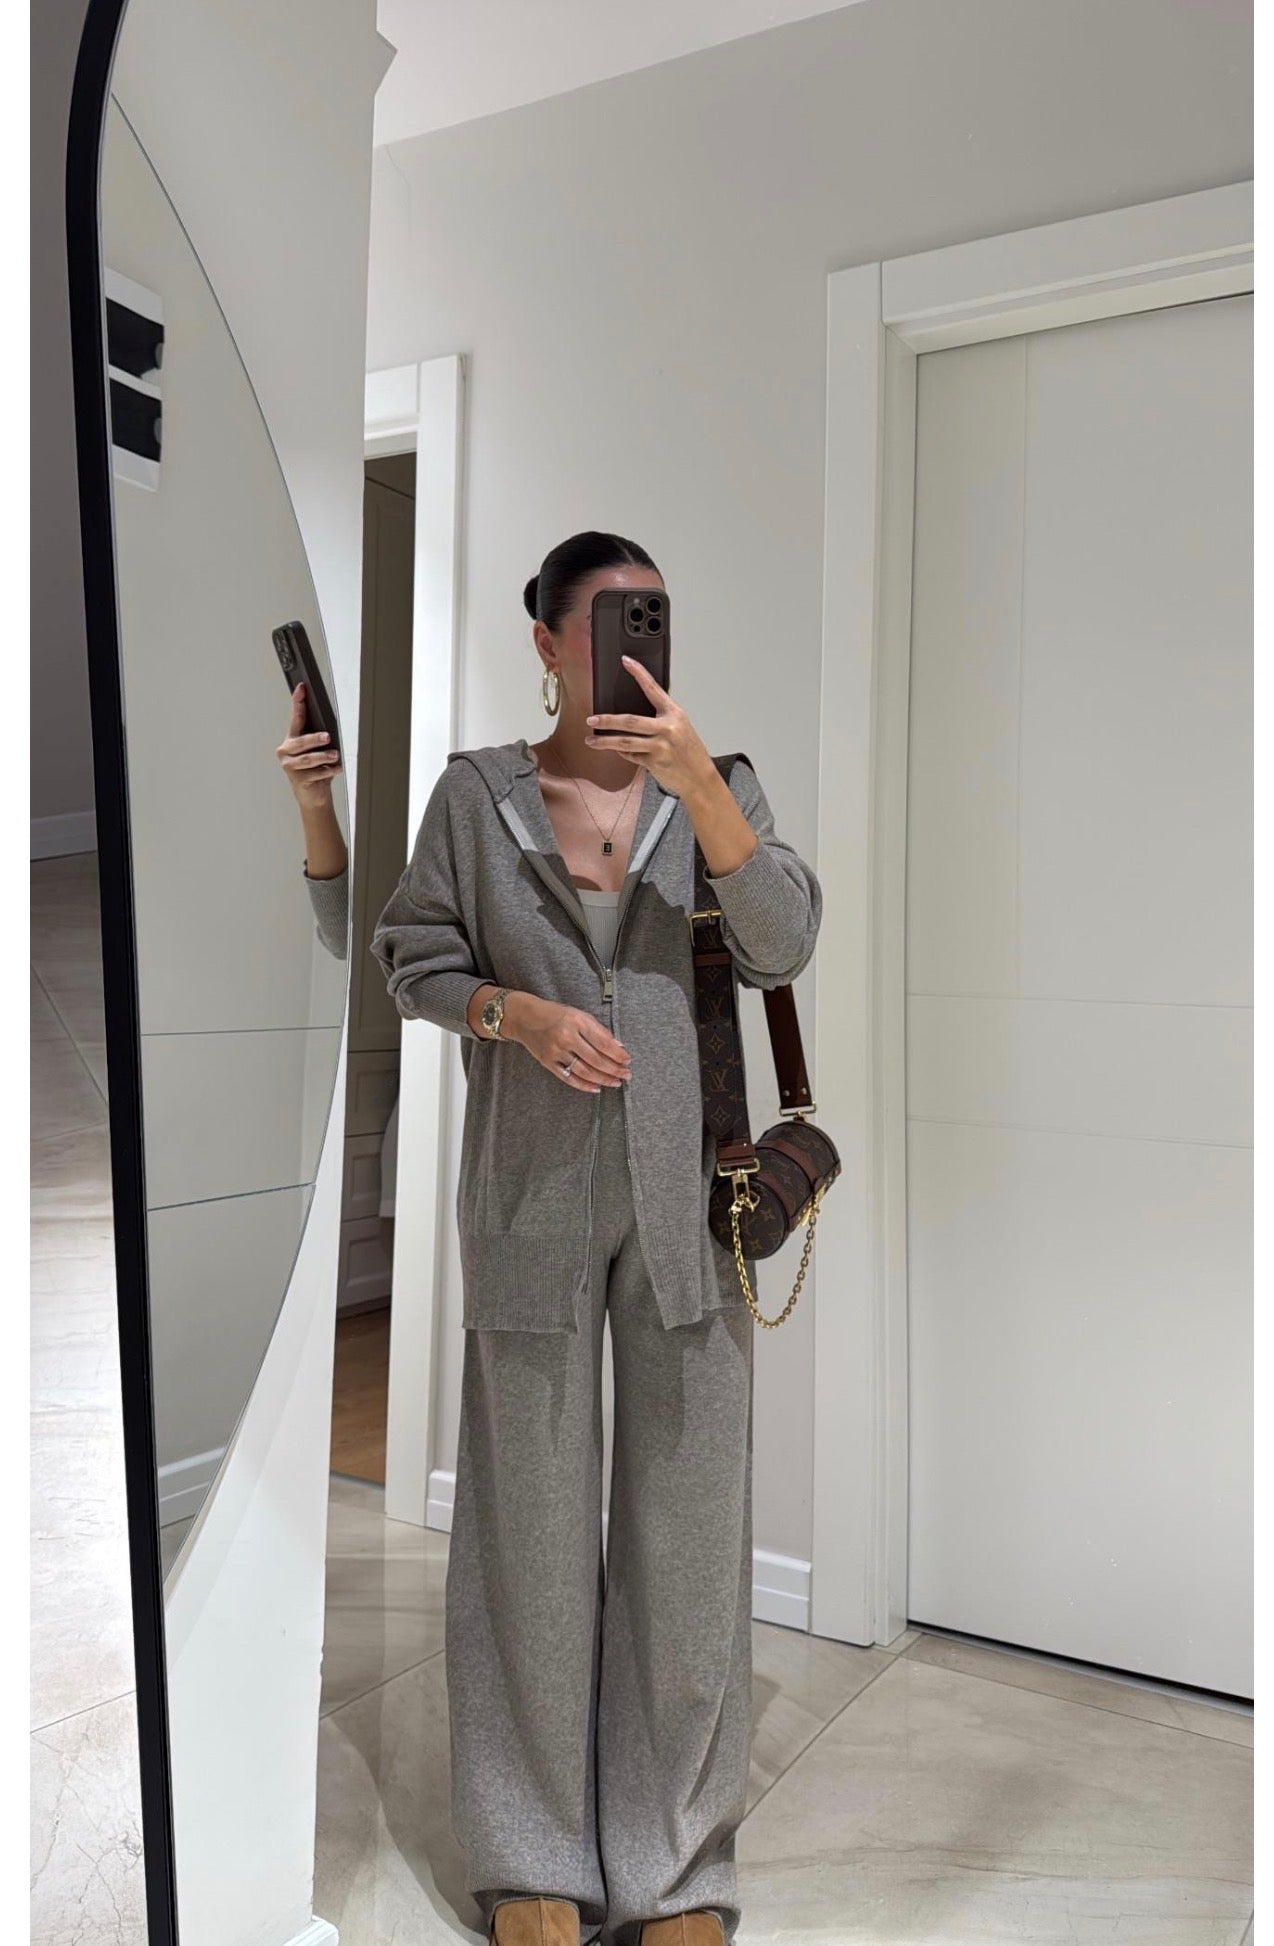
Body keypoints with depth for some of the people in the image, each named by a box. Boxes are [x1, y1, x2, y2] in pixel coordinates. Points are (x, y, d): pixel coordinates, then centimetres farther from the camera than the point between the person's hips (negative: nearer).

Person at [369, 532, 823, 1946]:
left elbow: (783, 945, -8)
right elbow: (414, 959, 6)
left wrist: (698, 783, -20)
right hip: (532, 1194, -1)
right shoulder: (476, 790, 3)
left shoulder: (716, 783, 5)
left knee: (690, 1508, 7)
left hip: (687, 1191, 1)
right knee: (535, 1515, 8)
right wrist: (519, 1012, -13)